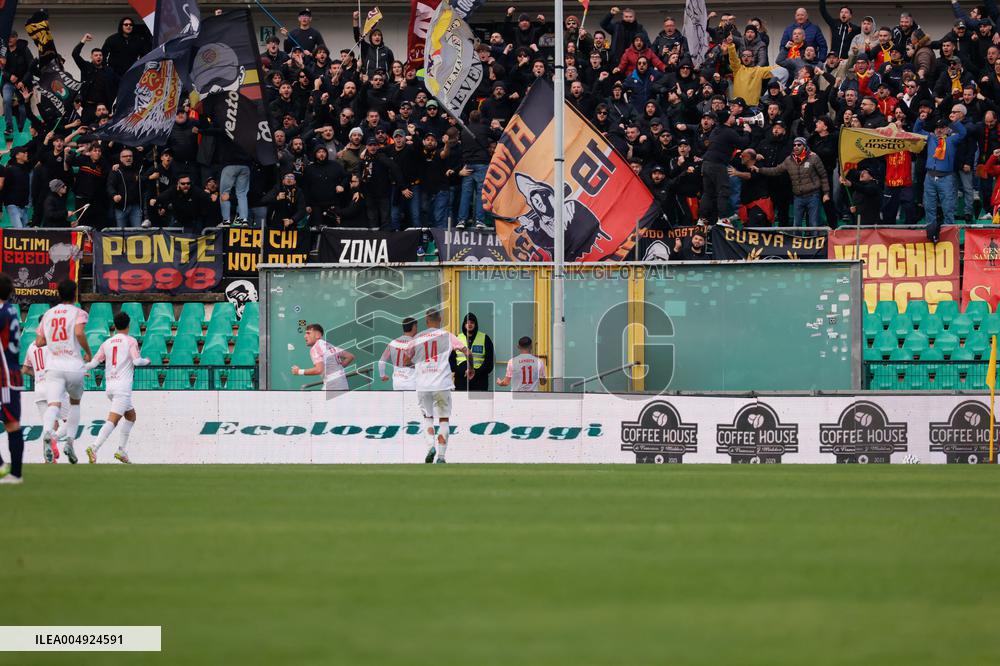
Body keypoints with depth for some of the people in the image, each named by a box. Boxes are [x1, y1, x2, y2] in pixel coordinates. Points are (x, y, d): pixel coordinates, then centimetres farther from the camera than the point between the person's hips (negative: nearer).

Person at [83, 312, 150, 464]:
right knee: (113, 420, -14)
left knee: (131, 416, 23)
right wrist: (146, 361, 9)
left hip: (109, 386, 7)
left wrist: (81, 368, 21)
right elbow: (136, 361, -11)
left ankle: (121, 450, 16)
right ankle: (94, 449, -31)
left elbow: (94, 363, 5)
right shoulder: (130, 341, -1)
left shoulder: (106, 343, 12)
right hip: (123, 386, -7)